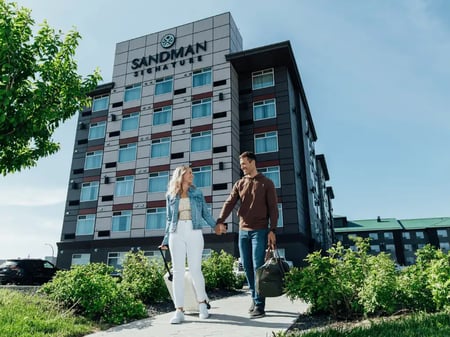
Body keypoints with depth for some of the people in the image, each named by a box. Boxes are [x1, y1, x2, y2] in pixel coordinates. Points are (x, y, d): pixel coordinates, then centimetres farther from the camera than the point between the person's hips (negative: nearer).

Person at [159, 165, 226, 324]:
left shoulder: (197, 193, 11)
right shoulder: (170, 195, 11)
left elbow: (206, 213, 9)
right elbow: (169, 220, 14)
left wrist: (215, 225, -5)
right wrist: (166, 240, 12)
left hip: (194, 233, -1)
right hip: (176, 235, 1)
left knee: (195, 270, -3)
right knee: (178, 271, -2)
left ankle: (202, 303, 19)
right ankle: (179, 311, 4)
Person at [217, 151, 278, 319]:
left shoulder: (266, 183, 1)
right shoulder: (239, 184, 12)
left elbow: (273, 208, -2)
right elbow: (229, 203, 0)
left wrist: (272, 230, -11)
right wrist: (220, 221, -15)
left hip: (259, 231, -4)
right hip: (243, 231, 5)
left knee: (258, 266, -6)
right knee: (247, 267, 9)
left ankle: (259, 306, -1)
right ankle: (254, 299, 23)